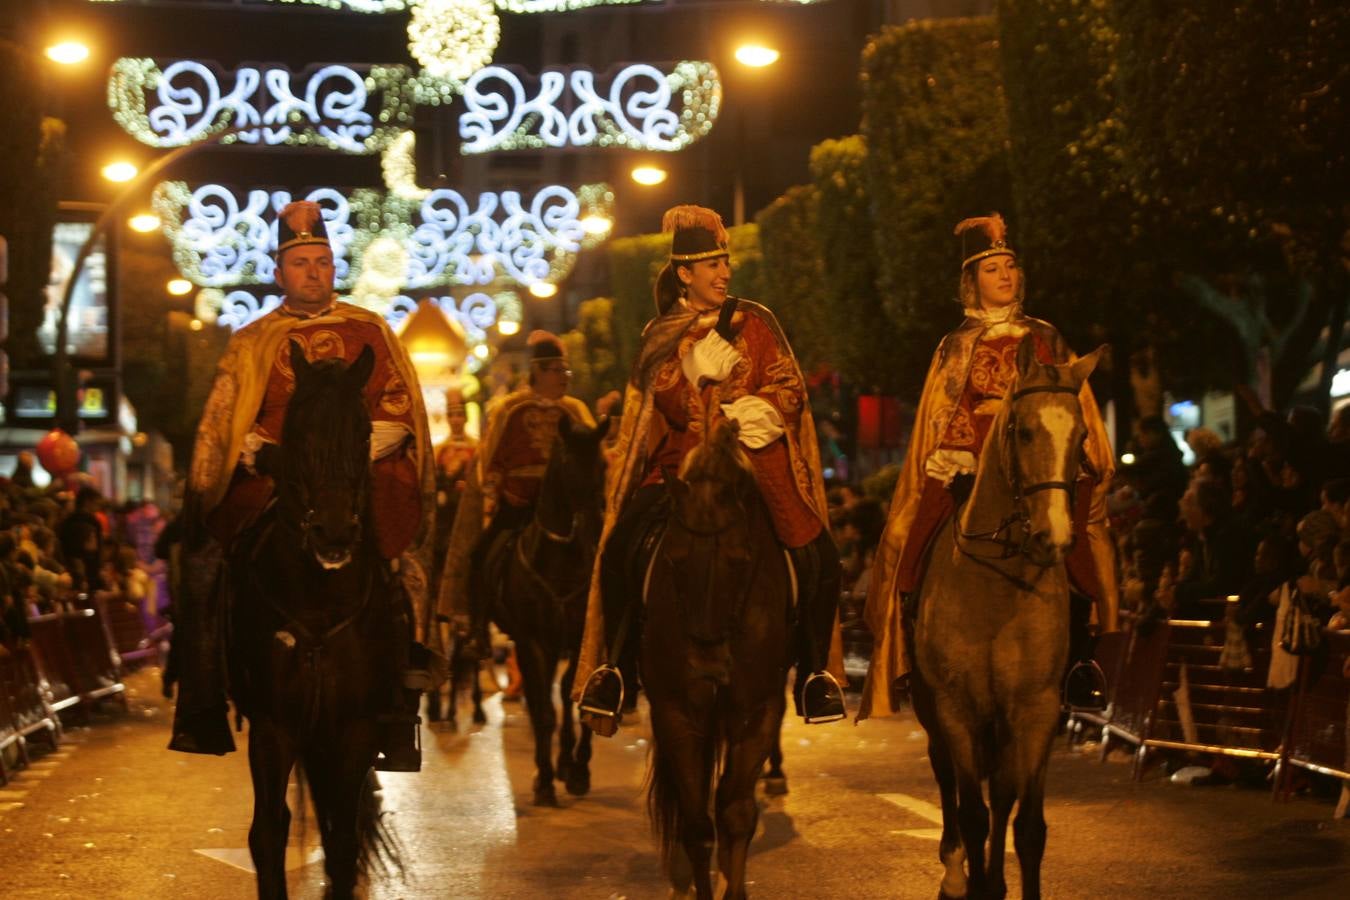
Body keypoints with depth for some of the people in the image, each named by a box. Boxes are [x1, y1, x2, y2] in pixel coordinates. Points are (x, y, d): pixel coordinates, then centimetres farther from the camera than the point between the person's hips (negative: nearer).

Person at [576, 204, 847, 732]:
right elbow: (672, 404, -1)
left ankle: (814, 671, 2)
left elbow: (789, 386, 5)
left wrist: (764, 410, -14)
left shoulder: (754, 323, 10)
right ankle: (611, 667, -4)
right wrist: (700, 371, -16)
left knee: (819, 557, -15)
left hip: (756, 459, 0)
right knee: (619, 550, -18)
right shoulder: (662, 336, 10)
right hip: (683, 462, 0)